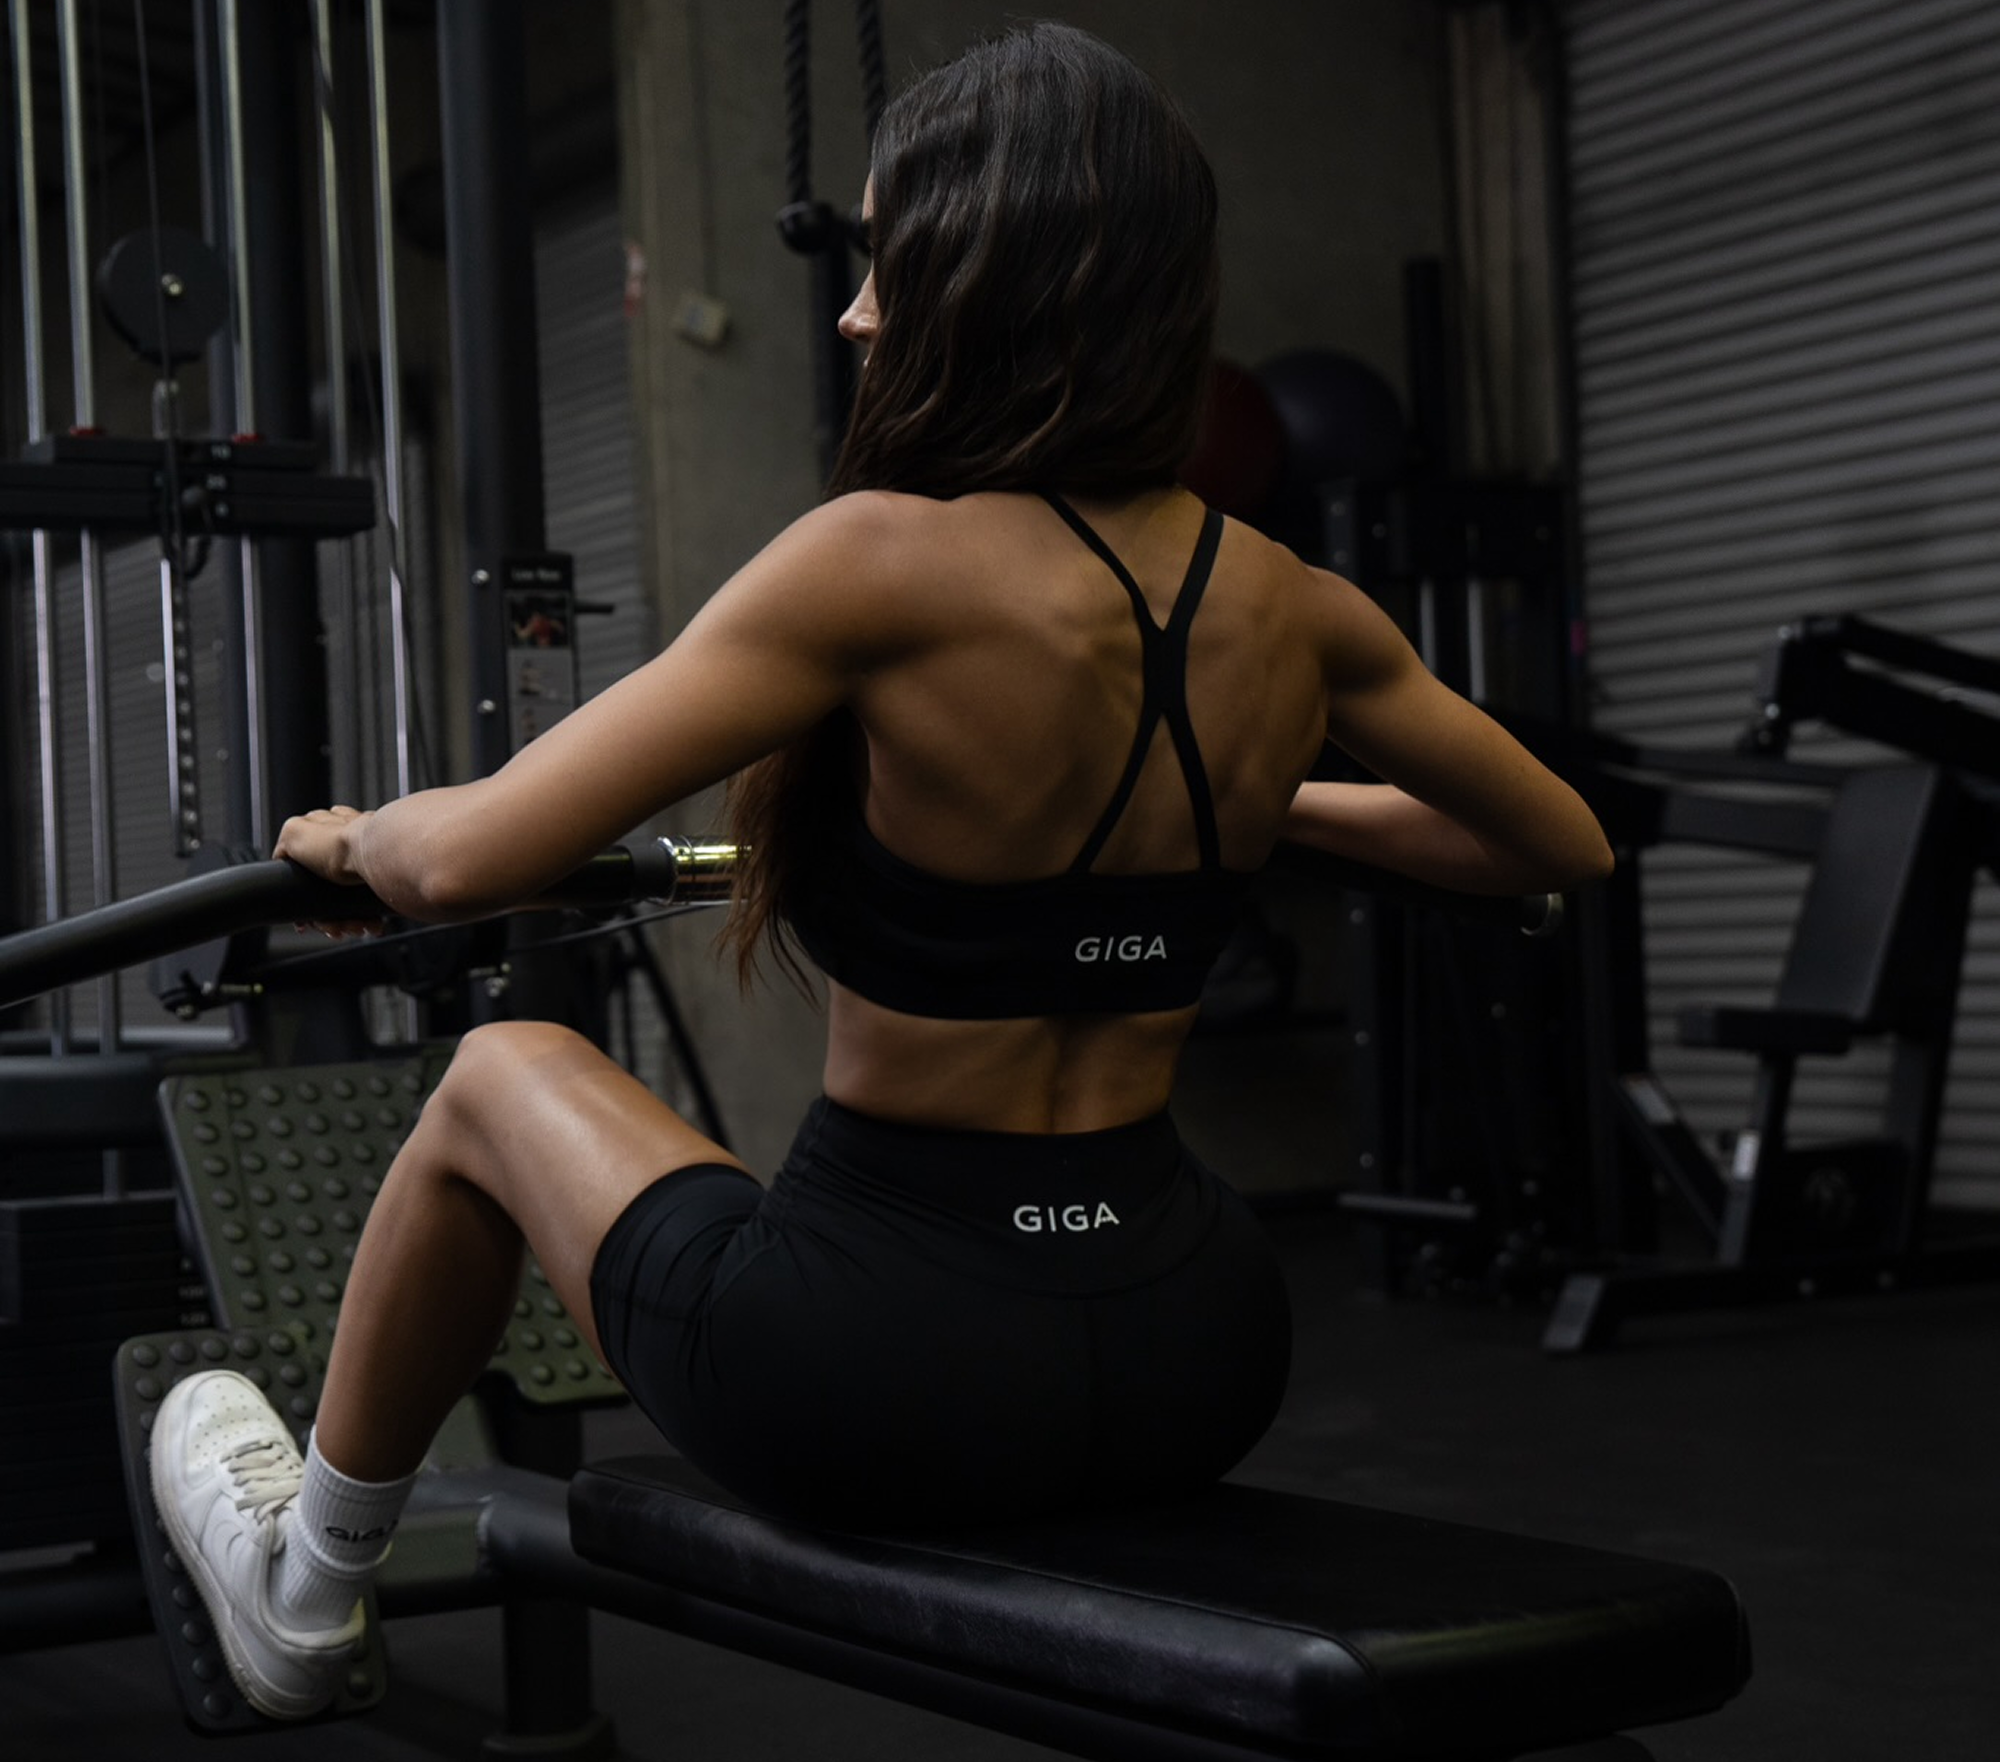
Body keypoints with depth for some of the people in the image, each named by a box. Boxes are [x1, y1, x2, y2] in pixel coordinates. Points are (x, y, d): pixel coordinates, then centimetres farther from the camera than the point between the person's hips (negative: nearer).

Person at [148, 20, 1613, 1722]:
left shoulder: (891, 563, -19)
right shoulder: (1290, 609, -2)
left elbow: (472, 859, -21)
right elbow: (1563, 846, 14)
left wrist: (349, 837, 3)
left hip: (888, 1387, -5)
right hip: (1199, 1366, 5)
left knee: (502, 1081, 23)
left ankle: (306, 1585, 42)